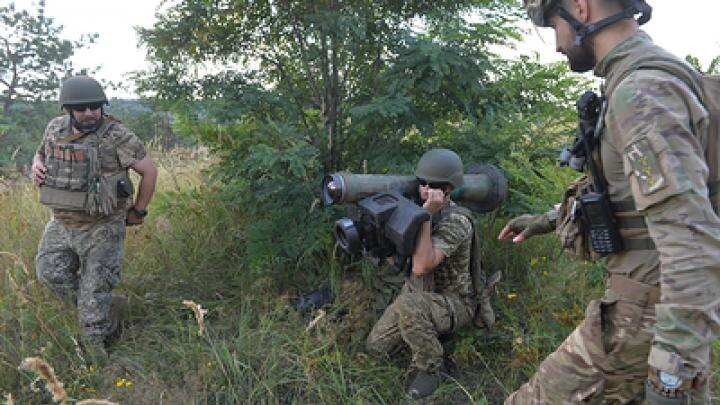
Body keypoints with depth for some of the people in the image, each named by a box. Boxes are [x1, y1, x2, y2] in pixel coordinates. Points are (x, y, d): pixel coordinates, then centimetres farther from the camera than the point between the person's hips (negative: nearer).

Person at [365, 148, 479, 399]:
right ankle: (426, 328, 19)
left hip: (453, 303, -7)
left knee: (407, 304, -38)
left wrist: (427, 215, -35)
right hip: (417, 296, 7)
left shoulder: (457, 223, -25)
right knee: (376, 346, 0)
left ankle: (429, 367, -15)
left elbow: (421, 266, -35)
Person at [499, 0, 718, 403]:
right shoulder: (647, 76, 11)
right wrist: (548, 219, 28)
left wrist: (673, 373, -29)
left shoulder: (642, 91, -22)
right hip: (666, 303, 10)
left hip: (649, 311, -9)